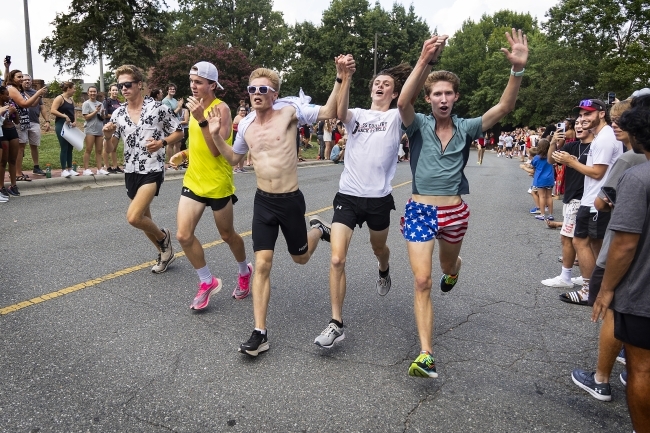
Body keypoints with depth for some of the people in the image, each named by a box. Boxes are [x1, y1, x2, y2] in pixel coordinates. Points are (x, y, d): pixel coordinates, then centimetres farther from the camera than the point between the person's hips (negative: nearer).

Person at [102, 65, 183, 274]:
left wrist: (161, 142, -18)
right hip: (131, 172, 6)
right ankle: (165, 252, 35)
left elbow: (179, 132, 0)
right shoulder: (118, 113, 4)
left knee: (133, 217, -19)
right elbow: (111, 148, 7)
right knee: (143, 218, 15)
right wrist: (107, 136, -15)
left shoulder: (158, 108, -9)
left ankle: (163, 236, 10)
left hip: (152, 170, -6)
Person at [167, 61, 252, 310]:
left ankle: (244, 272, 39)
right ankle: (207, 282, 16)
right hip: (193, 180, 7)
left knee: (227, 235, 11)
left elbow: (216, 150, -24)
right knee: (183, 236, -3)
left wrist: (201, 119, -30)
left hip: (218, 184, -6)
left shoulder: (221, 108, -15)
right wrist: (184, 154, 6)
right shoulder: (196, 106, 9)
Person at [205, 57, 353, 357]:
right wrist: (215, 135, 6)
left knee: (301, 258, 16)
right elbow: (233, 158, 20)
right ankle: (260, 333, 4)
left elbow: (328, 112, -18)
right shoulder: (245, 125, 5)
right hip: (263, 201, 3)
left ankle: (319, 230, 52)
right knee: (262, 264, -3)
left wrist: (340, 77, -29)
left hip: (290, 200, -3)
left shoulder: (289, 110, -9)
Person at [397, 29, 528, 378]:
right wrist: (424, 61, -38)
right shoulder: (418, 126, -6)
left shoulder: (466, 128, 1)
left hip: (454, 212, 3)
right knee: (422, 282, -9)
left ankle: (453, 270, 70)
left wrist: (518, 69, -26)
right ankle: (426, 355, -4)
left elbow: (504, 107, -11)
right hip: (420, 210, -3)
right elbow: (403, 102, -27)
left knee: (448, 264, 28)